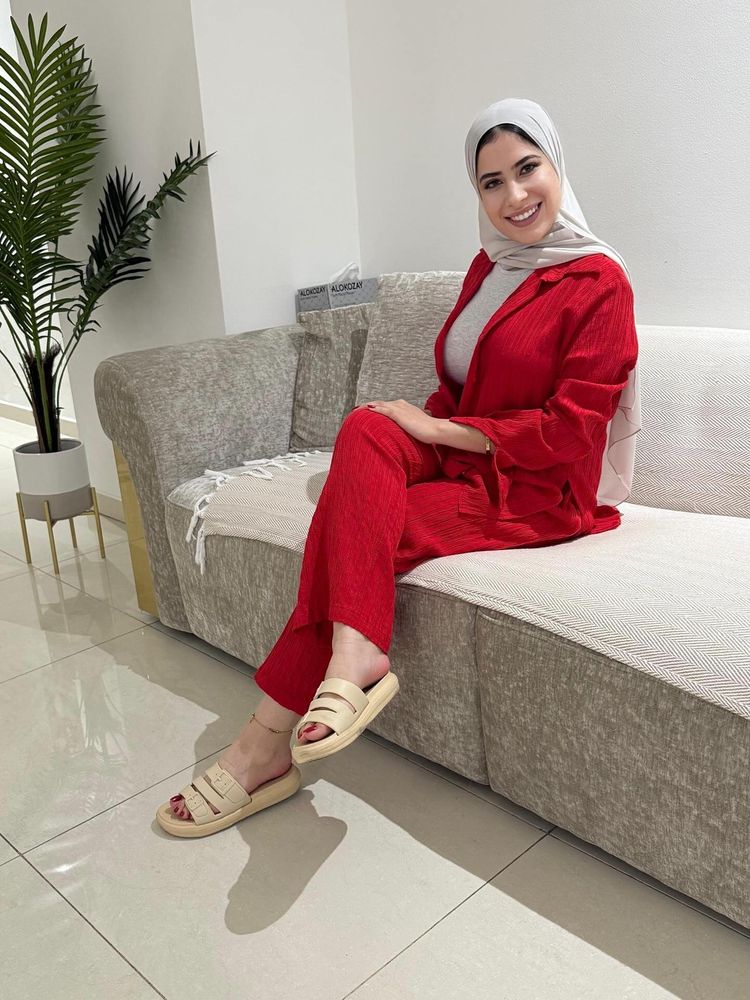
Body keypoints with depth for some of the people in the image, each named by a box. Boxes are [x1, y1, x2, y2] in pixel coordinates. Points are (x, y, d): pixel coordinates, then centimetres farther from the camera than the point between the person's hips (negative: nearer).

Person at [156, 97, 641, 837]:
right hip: (464, 461, 6)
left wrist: (437, 430, -17)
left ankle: (271, 737, -21)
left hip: (546, 492, -6)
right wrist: (419, 423, -6)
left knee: (367, 521, -27)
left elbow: (567, 431, -14)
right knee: (366, 428, -26)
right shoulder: (488, 266, 13)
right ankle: (354, 661, -32)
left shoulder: (599, 283, -8)